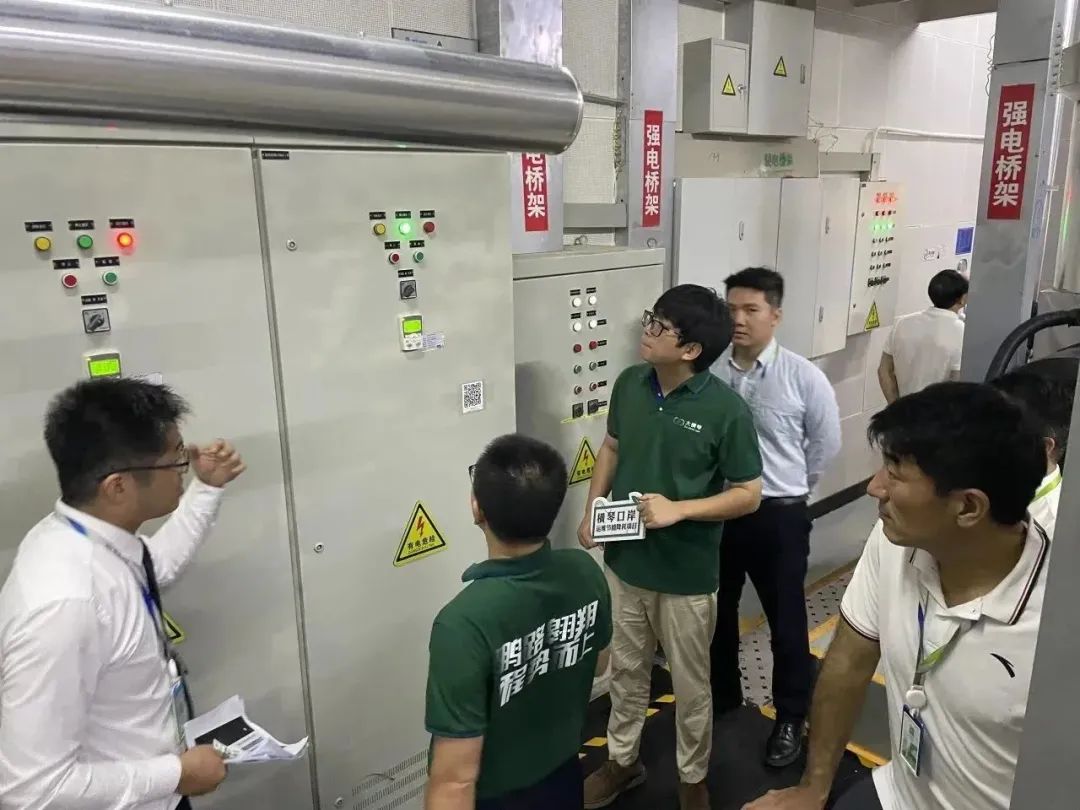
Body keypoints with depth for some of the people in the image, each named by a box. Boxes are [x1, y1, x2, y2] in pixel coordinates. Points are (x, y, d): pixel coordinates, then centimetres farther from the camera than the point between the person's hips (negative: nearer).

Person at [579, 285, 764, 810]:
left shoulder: (725, 409, -19)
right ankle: (622, 761, 45)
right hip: (624, 560, 4)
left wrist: (678, 509, -24)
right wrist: (592, 510, -1)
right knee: (626, 669, 22)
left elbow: (749, 494, -12)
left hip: (686, 574, -4)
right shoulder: (629, 384, -5)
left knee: (690, 685, 16)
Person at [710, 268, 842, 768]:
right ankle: (722, 696, 44)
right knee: (717, 613, 20)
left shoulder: (803, 377, -11)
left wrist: (788, 486, 9)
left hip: (780, 516, -2)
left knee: (786, 622, 12)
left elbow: (826, 444, 3)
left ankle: (790, 718, 34)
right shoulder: (709, 371, -9)